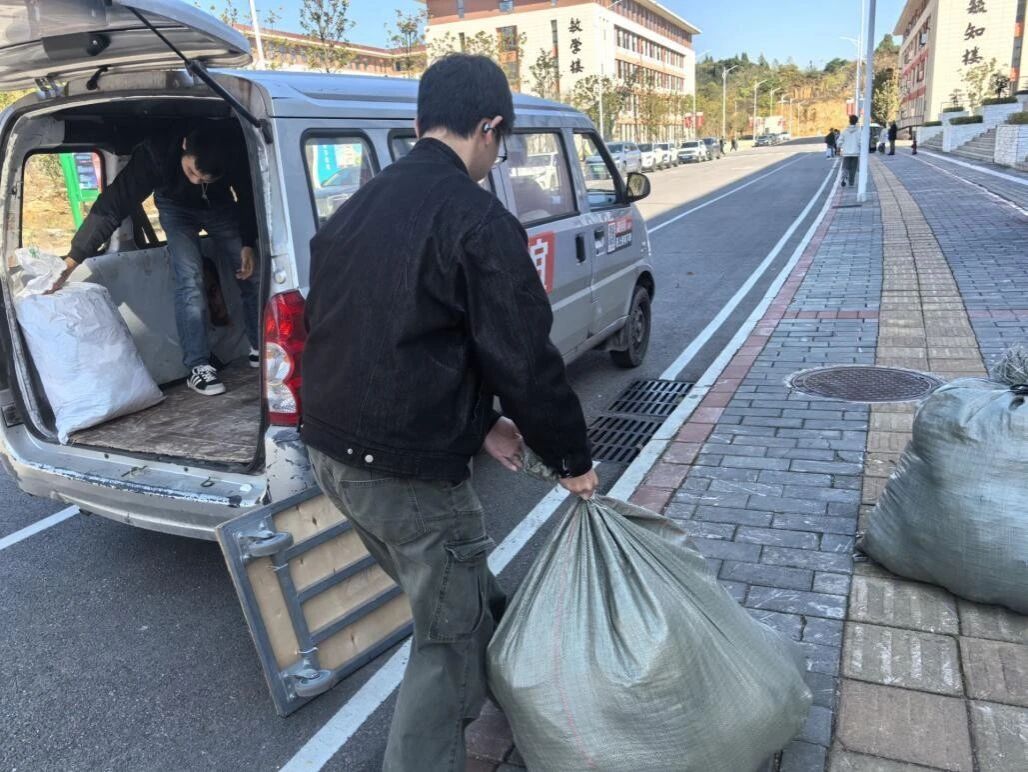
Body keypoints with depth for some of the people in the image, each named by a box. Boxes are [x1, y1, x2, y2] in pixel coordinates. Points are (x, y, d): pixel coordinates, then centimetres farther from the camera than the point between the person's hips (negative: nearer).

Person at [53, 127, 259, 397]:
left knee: (250, 272, -4)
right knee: (189, 278, -21)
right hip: (176, 208, -2)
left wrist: (248, 245, -16)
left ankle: (260, 348, 14)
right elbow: (112, 205, -38)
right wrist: (73, 259, -42)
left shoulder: (234, 159, -36)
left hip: (221, 207, 2)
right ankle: (197, 367, -18)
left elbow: (249, 199, -13)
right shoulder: (155, 154, -40)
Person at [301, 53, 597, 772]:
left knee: (463, 598, 28)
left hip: (332, 451, 9)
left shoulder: (359, 208, 10)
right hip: (410, 470, -9)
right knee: (450, 638, 10)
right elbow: (525, 359, -15)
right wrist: (574, 458, 2)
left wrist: (479, 421, 14)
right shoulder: (479, 221, -16)